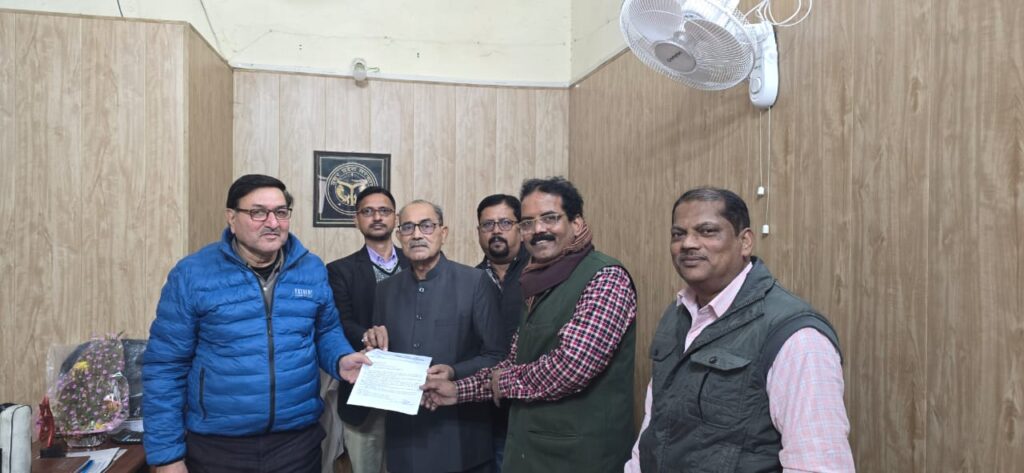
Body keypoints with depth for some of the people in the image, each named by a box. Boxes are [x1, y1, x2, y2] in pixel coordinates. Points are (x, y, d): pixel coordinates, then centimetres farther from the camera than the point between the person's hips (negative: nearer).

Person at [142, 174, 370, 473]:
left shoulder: (312, 269, 0)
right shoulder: (191, 274, -8)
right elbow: (165, 367, -5)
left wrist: (341, 360, -9)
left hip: (298, 438, 2)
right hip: (216, 444, -2)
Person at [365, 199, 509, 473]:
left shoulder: (475, 282, -8)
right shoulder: (386, 290, 7)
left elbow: (498, 356, -8)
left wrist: (454, 373, -22)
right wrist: (375, 347, -5)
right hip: (403, 435, 4)